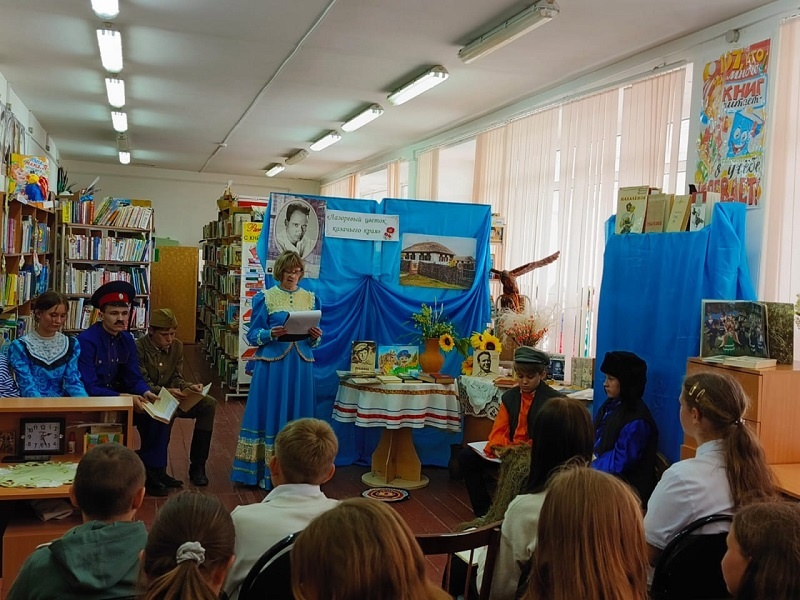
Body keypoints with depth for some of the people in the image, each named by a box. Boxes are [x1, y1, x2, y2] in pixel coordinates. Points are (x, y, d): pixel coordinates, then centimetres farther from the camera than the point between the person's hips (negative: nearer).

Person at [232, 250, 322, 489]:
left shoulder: (310, 298, 9)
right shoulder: (265, 297, 0)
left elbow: (314, 339, 12)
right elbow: (253, 335, -2)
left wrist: (316, 336, -10)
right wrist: (271, 334, -21)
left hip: (301, 365, 3)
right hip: (272, 365, -3)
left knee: (296, 416, 7)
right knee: (270, 414, -1)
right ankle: (266, 472, 8)